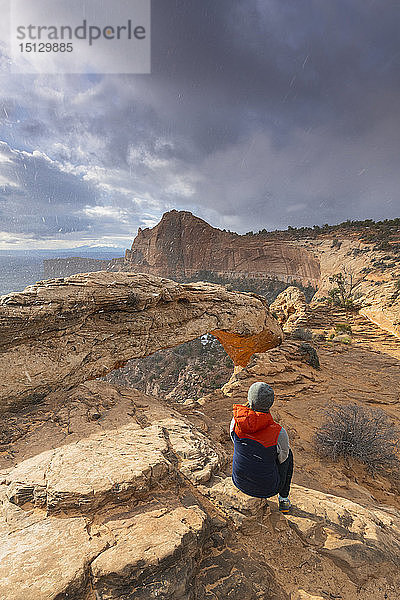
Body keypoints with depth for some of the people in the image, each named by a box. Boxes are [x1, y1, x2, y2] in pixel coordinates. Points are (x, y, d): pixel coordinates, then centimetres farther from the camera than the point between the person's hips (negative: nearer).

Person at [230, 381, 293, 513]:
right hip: (268, 488, -2)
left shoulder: (235, 422, -21)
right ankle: (283, 499, 37)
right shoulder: (279, 433, -28)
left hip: (239, 482, 2)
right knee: (288, 454, 23)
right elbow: (282, 458, -6)